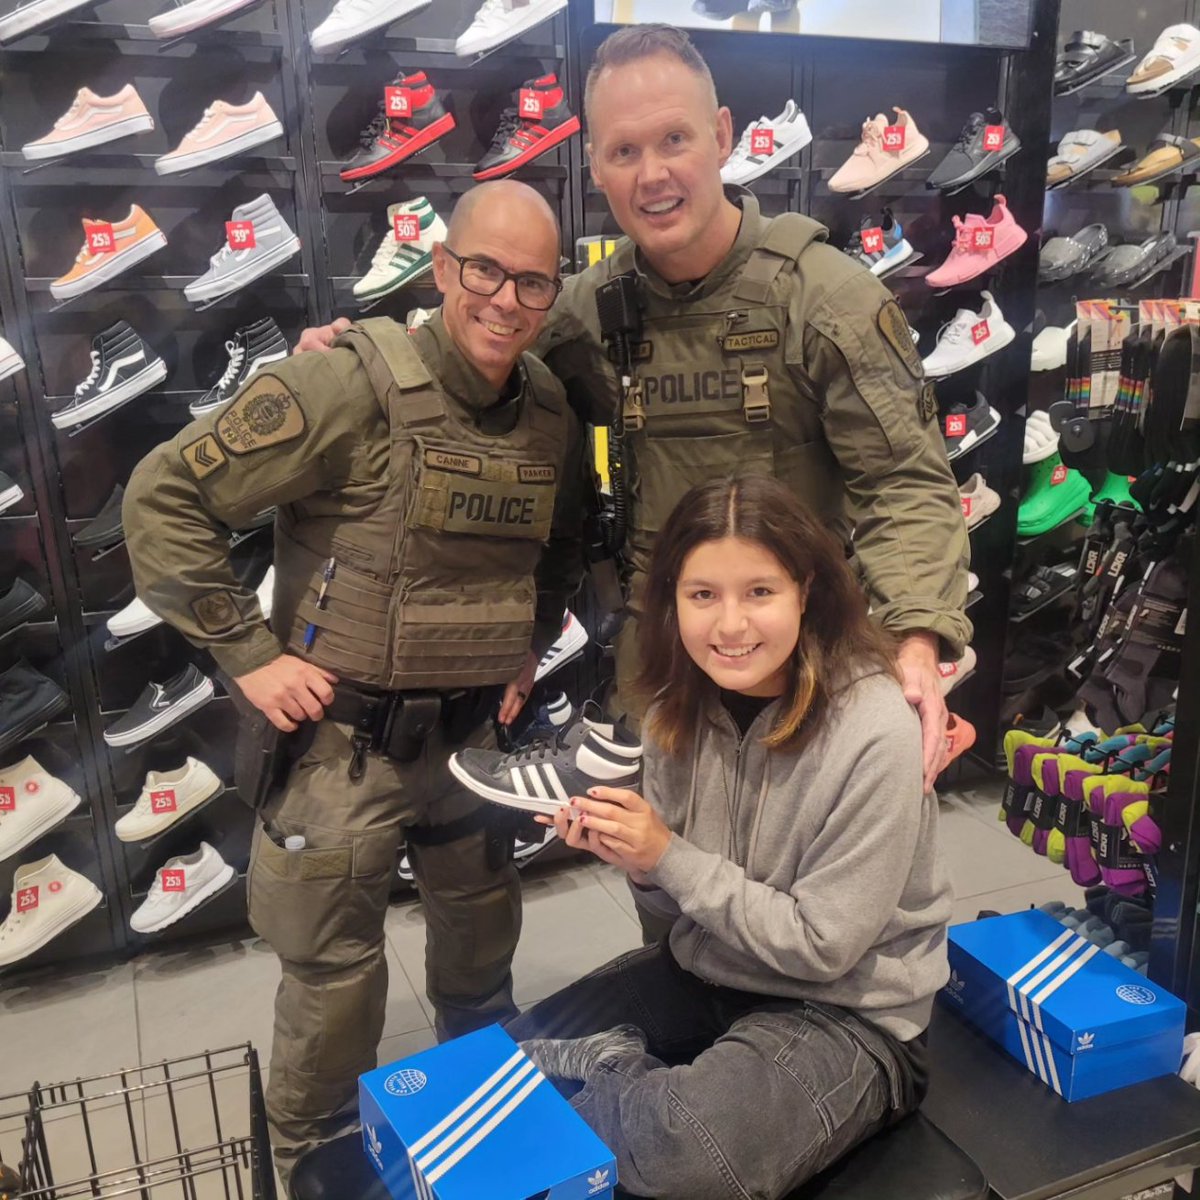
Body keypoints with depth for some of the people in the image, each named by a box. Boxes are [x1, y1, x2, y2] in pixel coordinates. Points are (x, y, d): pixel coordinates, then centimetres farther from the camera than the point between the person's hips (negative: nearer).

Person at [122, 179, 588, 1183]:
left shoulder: (555, 417, 0)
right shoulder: (353, 386, -18)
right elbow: (165, 496, -15)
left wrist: (530, 646, 7)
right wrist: (249, 654, -16)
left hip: (473, 733, 6)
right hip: (341, 737, -5)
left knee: (484, 931, 24)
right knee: (336, 970, 8)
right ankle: (314, 1162, 37)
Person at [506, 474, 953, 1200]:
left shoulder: (874, 734, -25)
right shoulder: (681, 710, -7)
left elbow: (822, 946, -19)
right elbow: (683, 884, 4)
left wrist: (668, 858, -22)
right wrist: (627, 854, -17)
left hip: (848, 1009, -4)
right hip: (706, 969, 5)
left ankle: (620, 1067, -2)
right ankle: (628, 1075, 13)